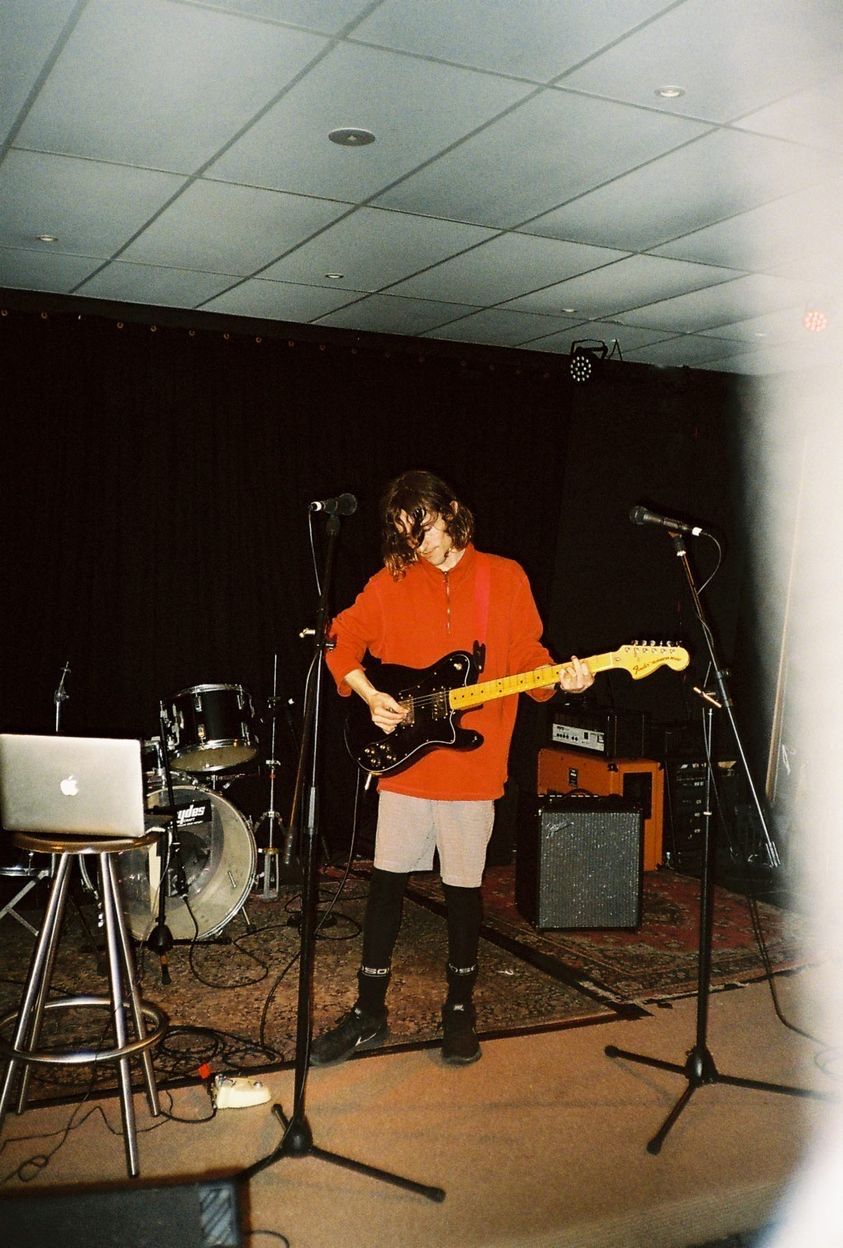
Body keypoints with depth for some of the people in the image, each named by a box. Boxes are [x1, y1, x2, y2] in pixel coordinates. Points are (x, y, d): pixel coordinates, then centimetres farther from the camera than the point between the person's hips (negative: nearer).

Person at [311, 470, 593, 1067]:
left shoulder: (505, 579, 1)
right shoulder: (391, 582, 4)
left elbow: (528, 658, 2)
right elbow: (342, 639, 9)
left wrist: (562, 678, -18)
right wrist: (370, 694, -6)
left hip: (473, 765, -1)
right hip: (404, 763, 2)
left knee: (464, 888, 9)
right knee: (387, 883, 8)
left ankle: (460, 1008, 29)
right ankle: (369, 1014, 23)